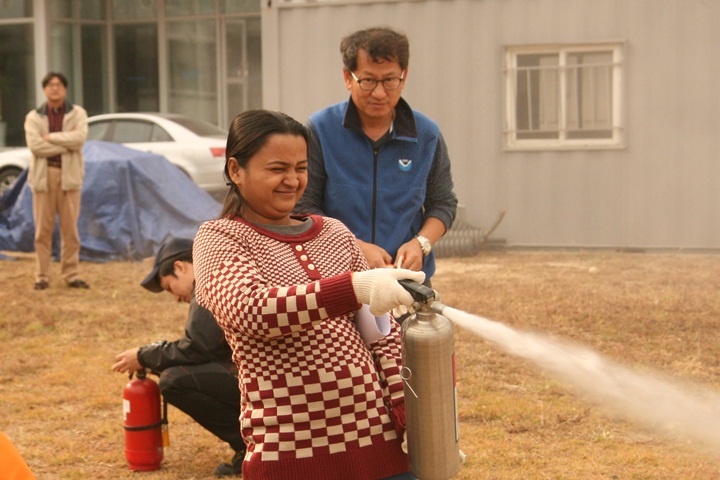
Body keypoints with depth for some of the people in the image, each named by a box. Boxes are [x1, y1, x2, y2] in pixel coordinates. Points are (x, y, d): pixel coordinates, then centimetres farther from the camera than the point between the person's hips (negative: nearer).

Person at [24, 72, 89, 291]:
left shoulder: (77, 113, 7)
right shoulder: (33, 117, 6)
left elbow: (80, 137, -12)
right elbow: (34, 145, -10)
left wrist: (50, 136, -11)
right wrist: (67, 144, -11)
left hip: (69, 174, 0)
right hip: (43, 174, 0)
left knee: (70, 228, 2)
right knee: (43, 229, 0)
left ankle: (71, 275, 9)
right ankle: (42, 276, 5)